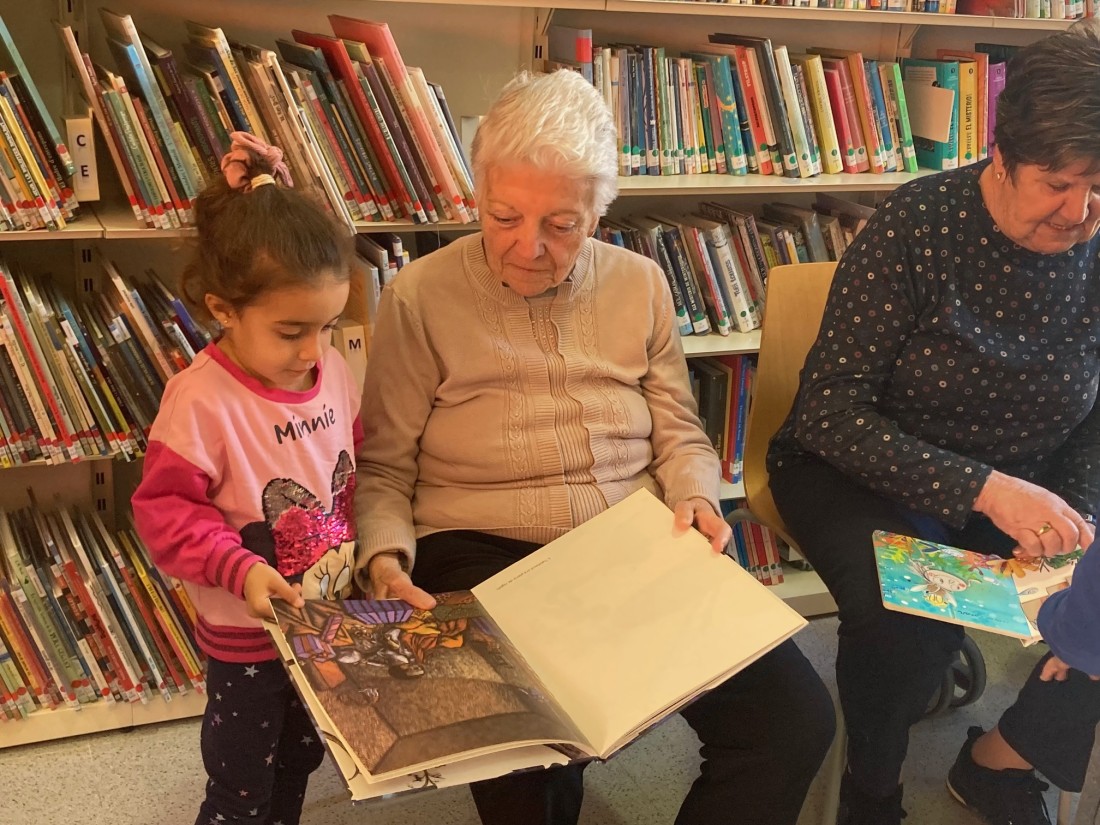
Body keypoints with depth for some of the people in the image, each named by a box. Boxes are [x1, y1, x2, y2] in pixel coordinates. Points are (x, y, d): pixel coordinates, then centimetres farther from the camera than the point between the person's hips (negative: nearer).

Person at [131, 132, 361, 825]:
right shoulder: (202, 399, -25)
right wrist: (239, 568, -30)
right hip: (246, 636, -5)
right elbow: (163, 509, -20)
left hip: (330, 616, 6)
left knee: (299, 764, 27)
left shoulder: (333, 369, -7)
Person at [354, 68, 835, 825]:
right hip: (484, 558, -3)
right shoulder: (419, 298, -2)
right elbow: (383, 469, 2)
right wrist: (387, 556, -17)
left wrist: (696, 499, -5)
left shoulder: (641, 285, 9)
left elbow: (679, 432, 15)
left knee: (794, 716, -15)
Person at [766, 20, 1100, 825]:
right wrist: (982, 490, -31)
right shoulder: (920, 226, -19)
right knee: (907, 615, -32)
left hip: (1023, 484, 5)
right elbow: (828, 411, -21)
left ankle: (999, 760, 14)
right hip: (865, 468, -4)